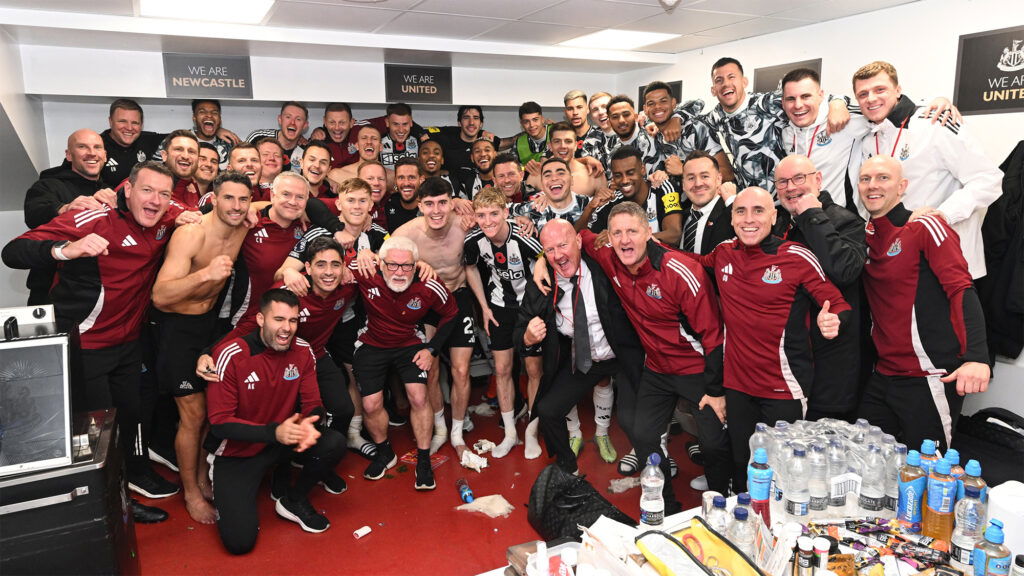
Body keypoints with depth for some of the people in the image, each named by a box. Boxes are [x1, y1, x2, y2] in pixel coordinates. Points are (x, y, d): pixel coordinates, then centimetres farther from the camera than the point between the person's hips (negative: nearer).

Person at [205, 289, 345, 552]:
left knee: (334, 444, -23)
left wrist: (310, 425, -29)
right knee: (240, 541, -16)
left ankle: (294, 499, 6)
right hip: (237, 452, -4)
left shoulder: (303, 351, -9)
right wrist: (274, 432, -35)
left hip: (281, 442, 4)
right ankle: (226, 492, 18)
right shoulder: (230, 355, -22)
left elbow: (313, 404, -3)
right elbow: (219, 422, -20)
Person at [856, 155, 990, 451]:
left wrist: (976, 356, -30)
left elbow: (961, 290, -18)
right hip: (883, 375, 6)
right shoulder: (865, 235, 11)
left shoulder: (926, 226, -8)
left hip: (929, 379, -6)